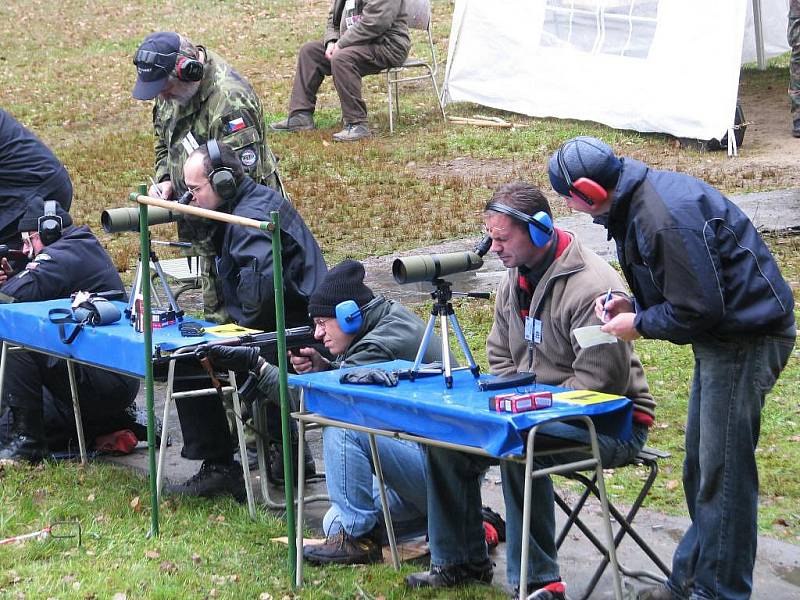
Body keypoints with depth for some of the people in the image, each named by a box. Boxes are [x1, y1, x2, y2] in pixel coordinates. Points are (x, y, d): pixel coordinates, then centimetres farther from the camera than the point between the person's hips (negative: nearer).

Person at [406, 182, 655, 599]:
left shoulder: (591, 287, -23)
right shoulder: (515, 278, 7)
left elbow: (597, 382, -25)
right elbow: (499, 356, 17)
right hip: (536, 412, 9)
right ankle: (460, 562, 12)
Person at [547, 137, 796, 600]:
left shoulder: (666, 218, -27)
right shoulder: (639, 200, 6)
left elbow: (697, 309, -24)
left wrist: (639, 325, -10)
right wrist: (634, 305, 4)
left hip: (748, 338, -11)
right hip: (723, 335, 11)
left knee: (723, 473, -4)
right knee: (700, 469, 17)